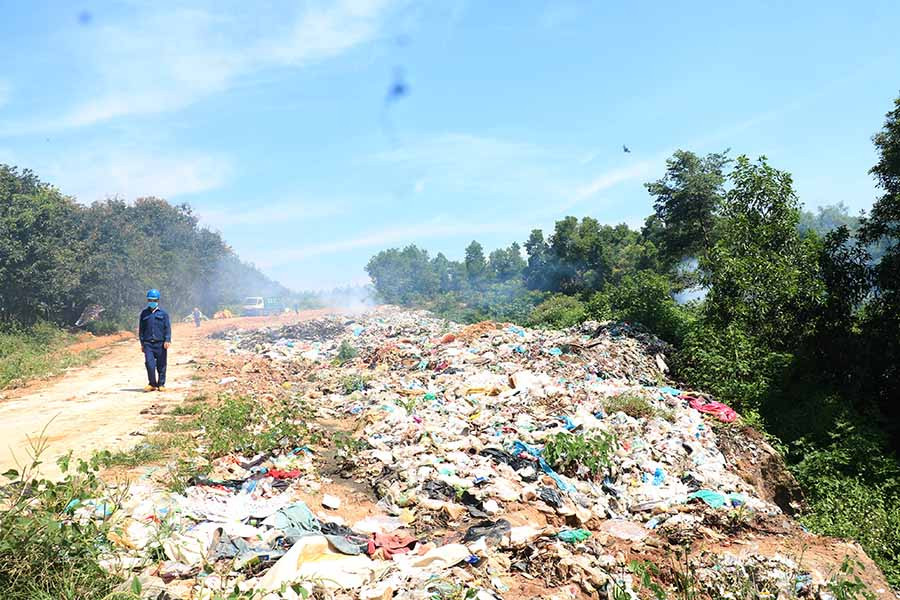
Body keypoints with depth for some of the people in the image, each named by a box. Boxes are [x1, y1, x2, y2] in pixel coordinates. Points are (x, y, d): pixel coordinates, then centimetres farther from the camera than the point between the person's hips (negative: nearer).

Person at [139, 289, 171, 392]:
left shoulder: (163, 313, 6)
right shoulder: (144, 313, 12)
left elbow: (168, 328, 2)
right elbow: (141, 329, 15)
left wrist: (167, 340, -10)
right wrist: (142, 343, 11)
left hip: (160, 343, -1)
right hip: (148, 344, 1)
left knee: (161, 365, 4)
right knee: (149, 364, -10)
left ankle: (161, 384, 15)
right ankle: (152, 384, 3)